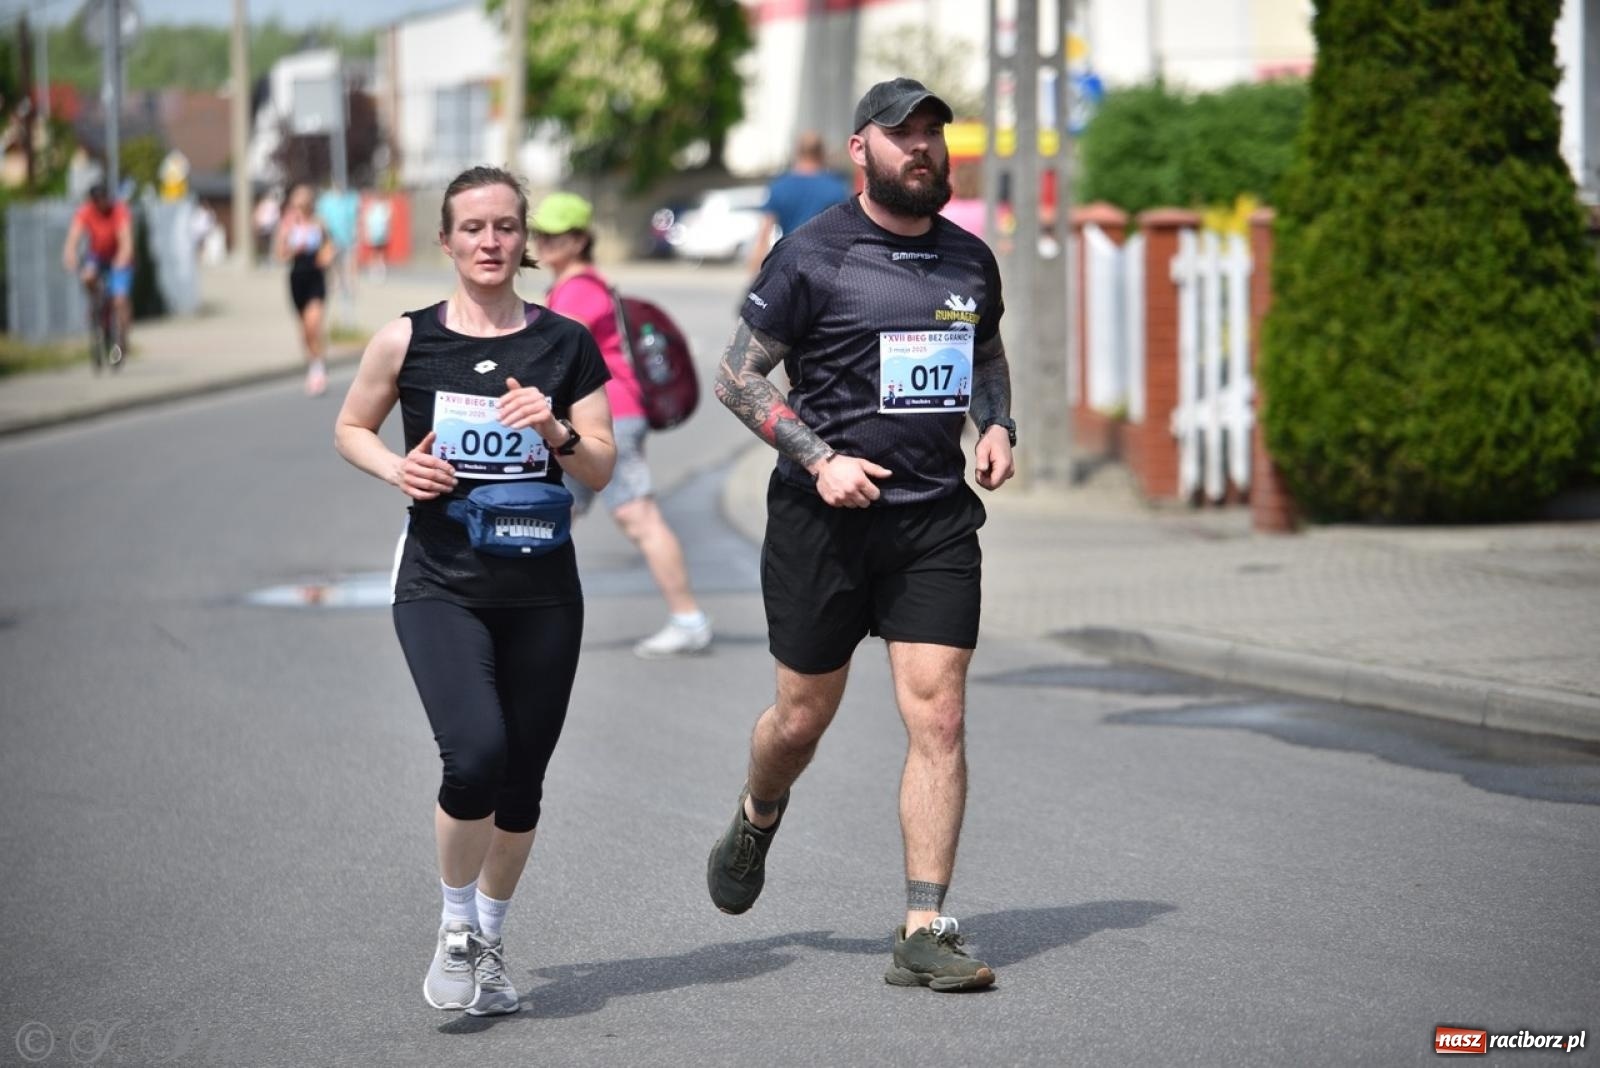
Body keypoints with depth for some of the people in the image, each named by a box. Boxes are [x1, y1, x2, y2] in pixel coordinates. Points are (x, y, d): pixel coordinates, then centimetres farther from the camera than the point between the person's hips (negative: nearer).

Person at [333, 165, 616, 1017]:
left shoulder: (566, 344, 2)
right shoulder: (408, 339, -2)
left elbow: (601, 471, 4)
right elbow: (350, 429, 12)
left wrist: (557, 432, -15)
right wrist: (395, 468, -8)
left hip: (541, 586, 2)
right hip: (440, 584, -2)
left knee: (521, 782, 7)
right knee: (476, 755, -21)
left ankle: (489, 941, 30)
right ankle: (455, 926, 4)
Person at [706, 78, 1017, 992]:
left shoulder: (971, 260, 9)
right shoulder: (813, 256, -7)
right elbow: (738, 376, -5)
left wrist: (997, 425, 7)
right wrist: (819, 457, -16)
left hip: (936, 518, 3)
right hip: (826, 516, -3)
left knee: (939, 720, -7)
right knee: (805, 717, 9)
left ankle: (925, 932, -4)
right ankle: (757, 819, 44)